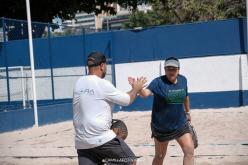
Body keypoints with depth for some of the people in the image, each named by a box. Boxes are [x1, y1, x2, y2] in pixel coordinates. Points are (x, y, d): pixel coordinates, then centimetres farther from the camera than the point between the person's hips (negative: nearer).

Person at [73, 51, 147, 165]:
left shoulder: (78, 83, 8)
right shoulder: (103, 84, -10)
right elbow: (127, 100, 1)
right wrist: (136, 89, 20)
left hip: (81, 142, 6)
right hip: (102, 138, -6)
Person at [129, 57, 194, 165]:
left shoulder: (183, 80, -2)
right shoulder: (158, 82, -17)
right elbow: (145, 93, -35)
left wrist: (188, 112, 25)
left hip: (180, 124, 3)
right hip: (161, 126, -3)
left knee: (189, 150, -7)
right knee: (159, 156, 11)